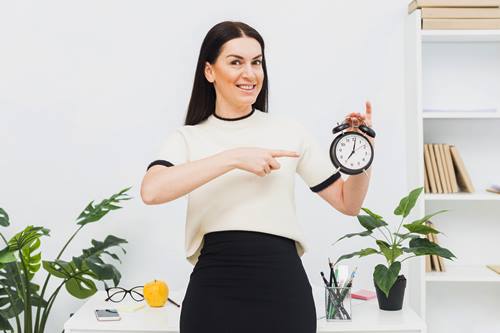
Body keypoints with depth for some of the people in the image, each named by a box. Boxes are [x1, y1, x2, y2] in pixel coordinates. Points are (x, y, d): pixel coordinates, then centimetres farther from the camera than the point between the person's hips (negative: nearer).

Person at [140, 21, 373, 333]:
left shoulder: (290, 130, 6)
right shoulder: (188, 137, 4)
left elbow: (348, 203, 10)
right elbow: (152, 191, -17)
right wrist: (234, 157, -19)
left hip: (284, 288, 1)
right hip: (215, 293, -1)